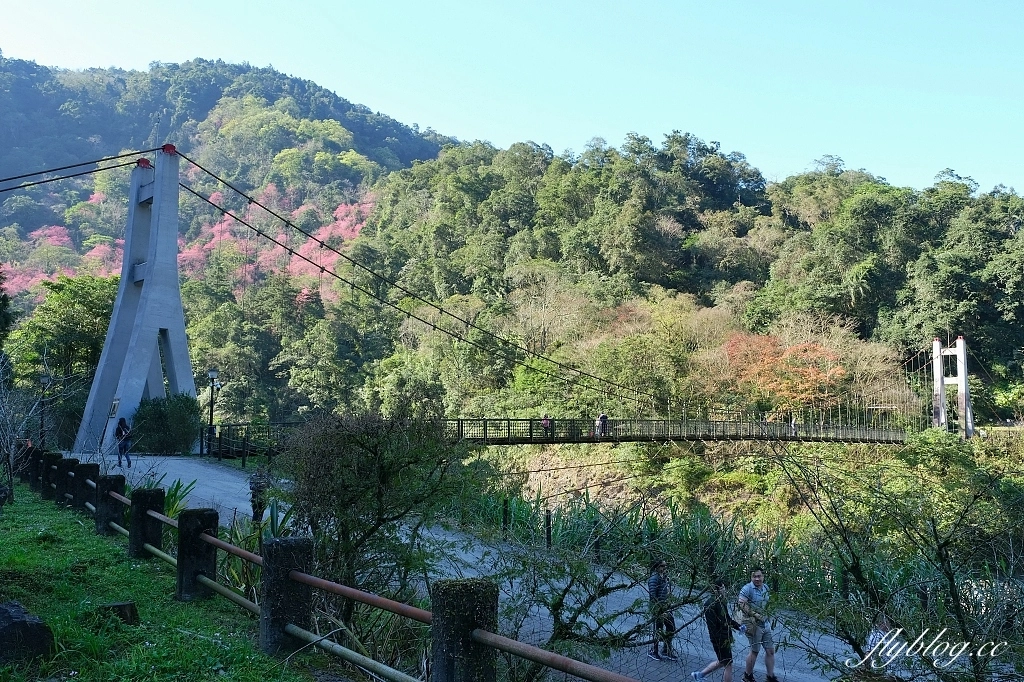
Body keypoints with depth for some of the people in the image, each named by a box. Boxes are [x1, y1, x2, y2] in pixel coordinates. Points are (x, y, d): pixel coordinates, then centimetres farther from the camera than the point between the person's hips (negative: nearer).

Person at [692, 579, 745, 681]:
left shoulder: (720, 601, 8)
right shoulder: (711, 604, -22)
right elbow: (712, 625, -24)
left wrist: (738, 626, 6)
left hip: (725, 637, 10)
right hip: (719, 639, -10)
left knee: (721, 662, 23)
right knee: (728, 665, 1)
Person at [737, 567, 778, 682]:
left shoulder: (765, 588, 9)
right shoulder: (747, 588, -16)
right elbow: (741, 603, -25)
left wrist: (766, 616, 11)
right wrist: (755, 614, -24)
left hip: (765, 623, 7)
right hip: (753, 624, -7)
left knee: (770, 650, 9)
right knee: (755, 651, 3)